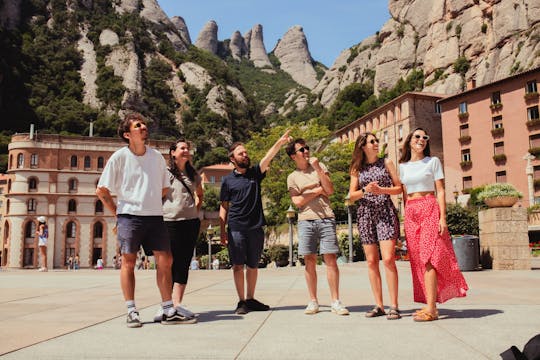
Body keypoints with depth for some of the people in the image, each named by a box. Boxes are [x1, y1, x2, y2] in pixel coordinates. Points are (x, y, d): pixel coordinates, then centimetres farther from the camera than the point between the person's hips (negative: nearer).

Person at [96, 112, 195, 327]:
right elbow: (101, 190, 1)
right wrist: (117, 212, 0)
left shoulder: (157, 156, 8)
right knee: (128, 262, 1)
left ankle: (169, 312, 10)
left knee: (165, 260, 1)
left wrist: (149, 203, 11)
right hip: (129, 216, -3)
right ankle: (131, 312, 12)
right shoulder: (119, 157, -3)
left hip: (155, 216, 4)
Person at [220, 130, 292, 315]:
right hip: (236, 228, -2)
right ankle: (241, 301, 9)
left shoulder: (255, 173, 8)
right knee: (238, 265, 0)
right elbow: (224, 207, 6)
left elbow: (268, 157, -9)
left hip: (256, 228, 2)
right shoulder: (228, 180, 6)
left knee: (253, 265, 9)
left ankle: (250, 299, 21)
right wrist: (222, 230, -1)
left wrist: (279, 143, -27)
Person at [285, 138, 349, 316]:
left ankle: (335, 302, 2)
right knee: (310, 261, 3)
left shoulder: (320, 166, 12)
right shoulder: (292, 177, 10)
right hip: (306, 221, 0)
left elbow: (330, 190, 0)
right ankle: (313, 302, 12)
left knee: (331, 259, -4)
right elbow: (297, 201, -2)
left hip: (326, 218, 0)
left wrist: (317, 168, -6)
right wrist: (318, 190, 0)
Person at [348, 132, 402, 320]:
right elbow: (352, 195, 9)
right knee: (372, 261, 2)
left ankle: (393, 306, -8)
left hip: (385, 212, -2)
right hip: (365, 214, 2)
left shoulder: (386, 162, 9)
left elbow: (399, 188, 7)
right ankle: (379, 306, 9)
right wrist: (365, 191, -11)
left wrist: (381, 190, -10)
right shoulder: (357, 168, 12)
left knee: (388, 259, -13)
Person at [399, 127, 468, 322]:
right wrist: (406, 219, 8)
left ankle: (431, 308, -15)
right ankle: (429, 304, 6)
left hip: (430, 209, -4)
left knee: (427, 257, -13)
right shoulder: (403, 166, 15)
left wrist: (442, 217, -10)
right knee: (418, 260, 1)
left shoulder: (433, 161, 5)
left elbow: (440, 191, 0)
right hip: (411, 213, 4)